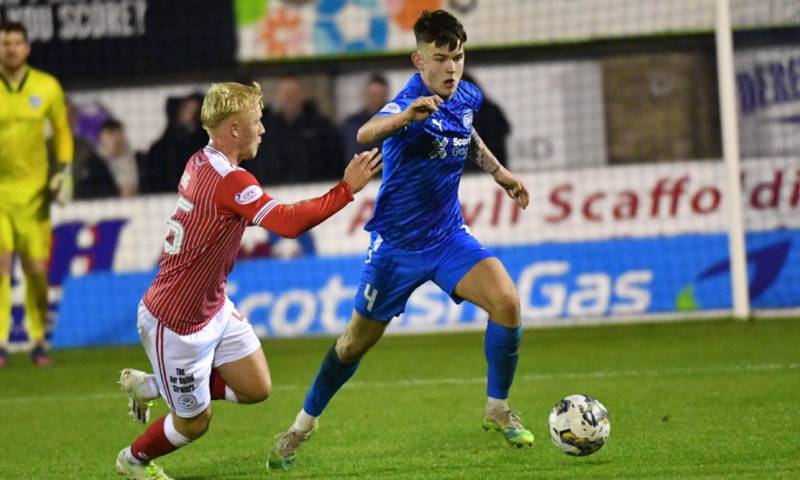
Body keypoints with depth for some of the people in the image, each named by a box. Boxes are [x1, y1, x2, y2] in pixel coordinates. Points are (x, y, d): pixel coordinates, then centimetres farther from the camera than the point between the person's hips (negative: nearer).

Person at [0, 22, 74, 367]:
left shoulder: (47, 87, 2)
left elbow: (62, 131, 15)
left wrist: (64, 169, 3)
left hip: (33, 190, 1)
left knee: (36, 270, 2)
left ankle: (39, 342, 17)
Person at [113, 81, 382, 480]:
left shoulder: (200, 162, 0)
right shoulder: (230, 180, -28)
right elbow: (289, 222, -37)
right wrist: (347, 189, -33)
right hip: (177, 322, -9)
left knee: (256, 388, 10)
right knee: (194, 422, 9)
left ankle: (149, 386, 23)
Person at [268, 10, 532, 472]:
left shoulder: (467, 97, -3)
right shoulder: (412, 103, -25)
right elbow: (366, 134, -49)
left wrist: (497, 169, 19)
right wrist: (406, 117, -68)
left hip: (449, 236, 4)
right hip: (397, 243, -4)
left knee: (507, 302, -18)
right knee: (358, 340, 9)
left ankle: (498, 409, 1)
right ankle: (304, 425, 31)